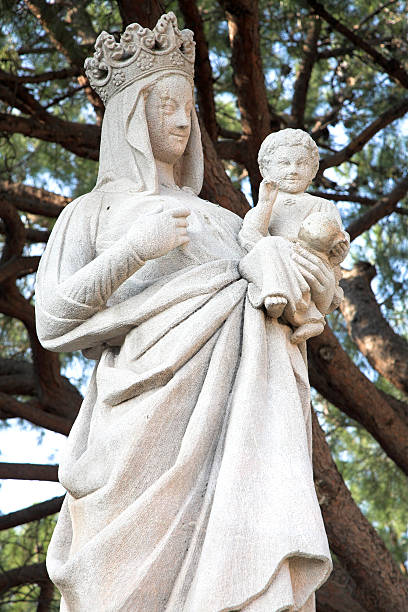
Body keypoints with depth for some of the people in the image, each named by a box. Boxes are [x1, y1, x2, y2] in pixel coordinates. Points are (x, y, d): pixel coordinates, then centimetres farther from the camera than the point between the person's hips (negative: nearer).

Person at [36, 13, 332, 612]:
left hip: (237, 417, 3)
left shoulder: (220, 221, 31)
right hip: (149, 413, -3)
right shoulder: (91, 213, 20)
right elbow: (54, 321, 5)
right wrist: (135, 249, -6)